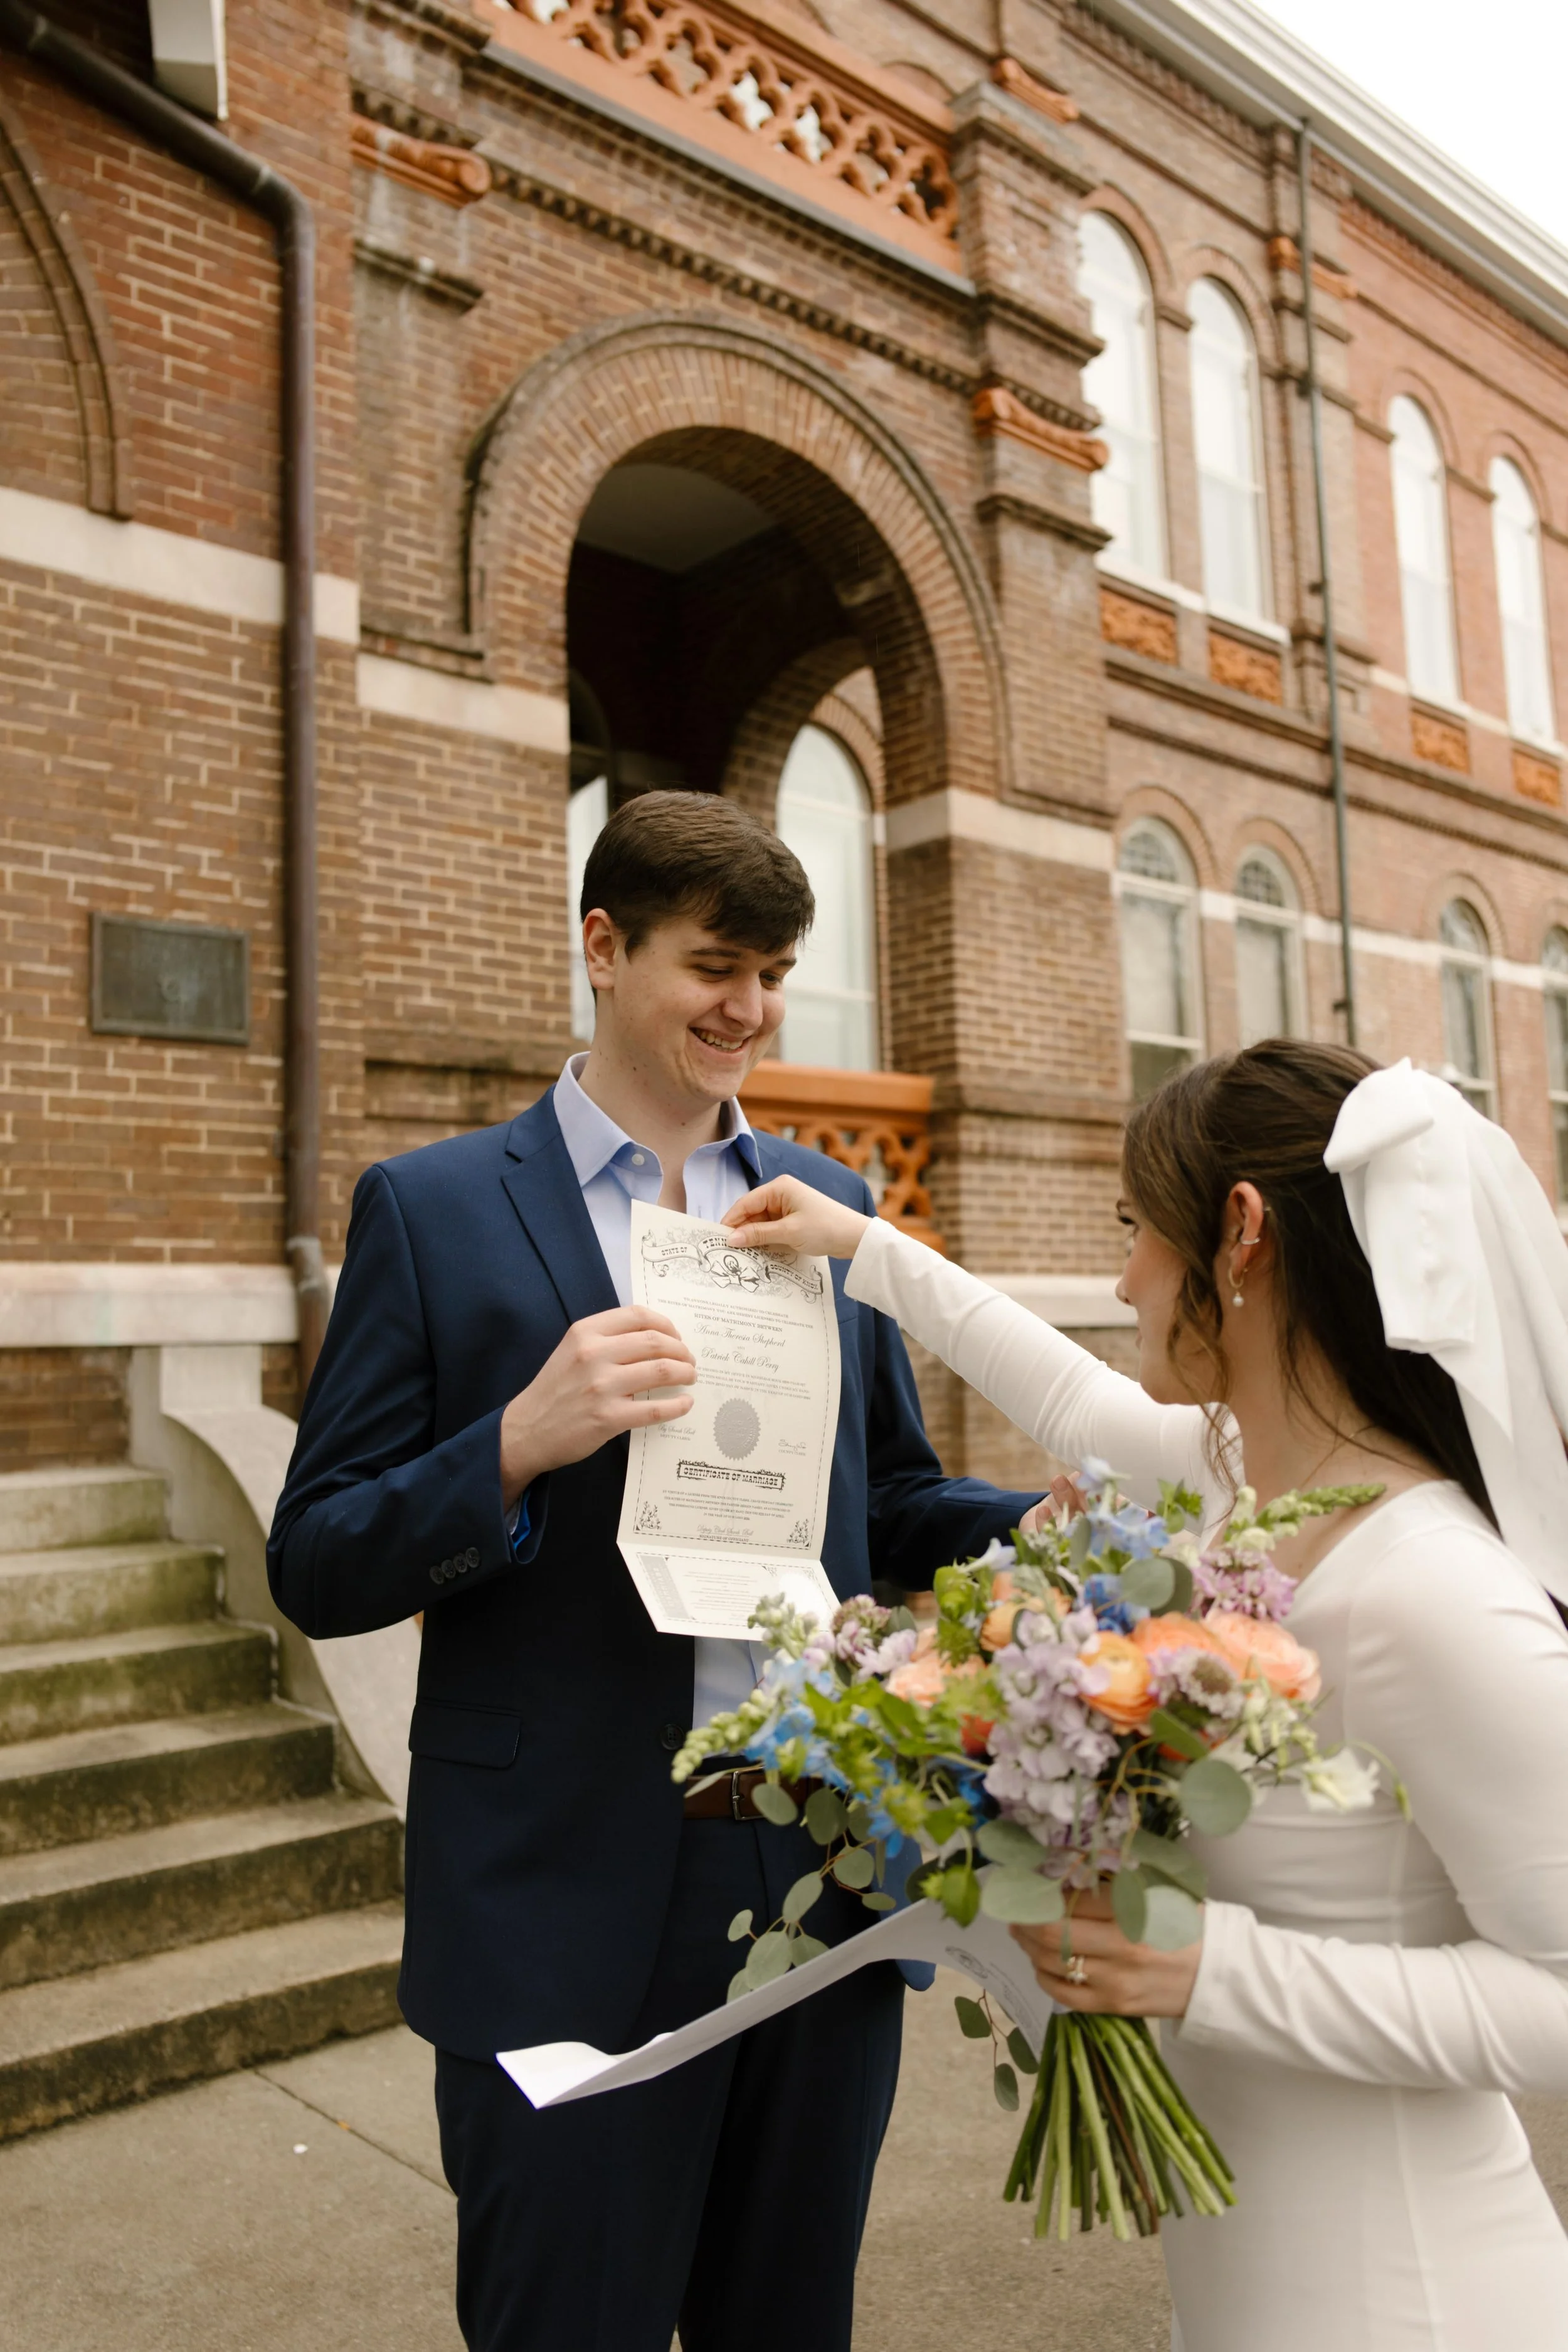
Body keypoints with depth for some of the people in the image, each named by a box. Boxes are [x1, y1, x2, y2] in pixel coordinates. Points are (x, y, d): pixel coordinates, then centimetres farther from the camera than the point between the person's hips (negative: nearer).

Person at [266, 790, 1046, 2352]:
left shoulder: (831, 1207, 6)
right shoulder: (432, 1208, -6)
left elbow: (890, 1501, 12)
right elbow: (317, 1567, -7)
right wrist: (520, 1441, -24)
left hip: (825, 1885, 4)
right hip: (570, 1919, -4)